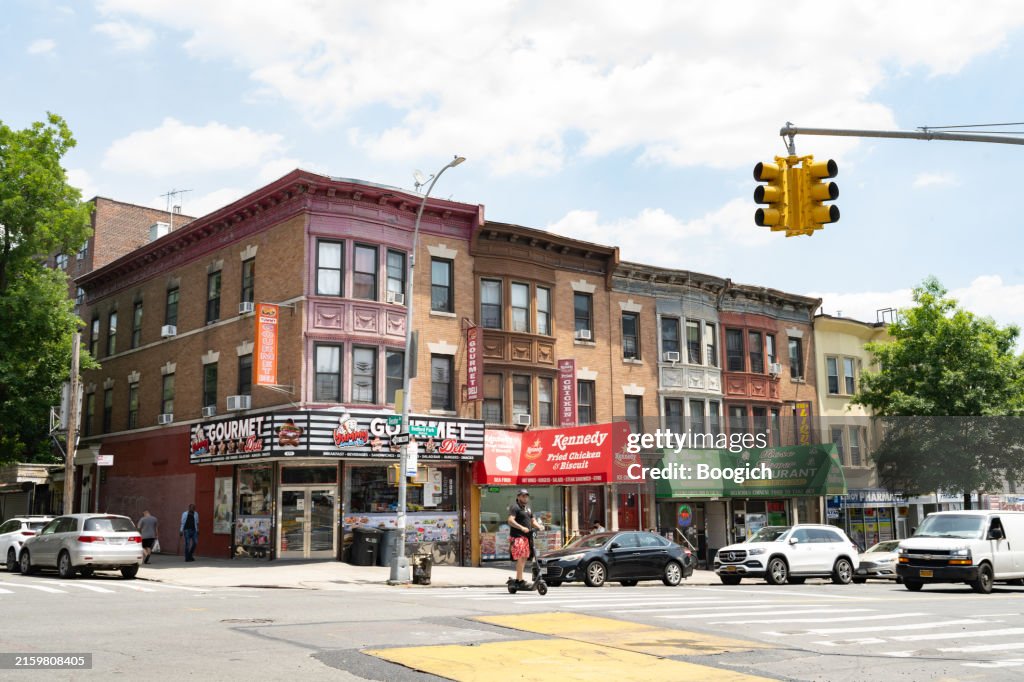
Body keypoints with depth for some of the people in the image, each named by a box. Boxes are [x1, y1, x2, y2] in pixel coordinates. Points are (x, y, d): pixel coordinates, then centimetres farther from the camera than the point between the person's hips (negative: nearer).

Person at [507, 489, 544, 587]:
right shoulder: (514, 507, -6)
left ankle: (517, 579, 20)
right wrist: (522, 528, -29)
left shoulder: (528, 508, 21)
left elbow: (533, 521, 25)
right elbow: (510, 520, -18)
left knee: (524, 558, 11)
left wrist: (539, 526, 4)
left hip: (527, 536, 9)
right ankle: (520, 580, -14)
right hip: (517, 536, -9)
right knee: (521, 557, -15)